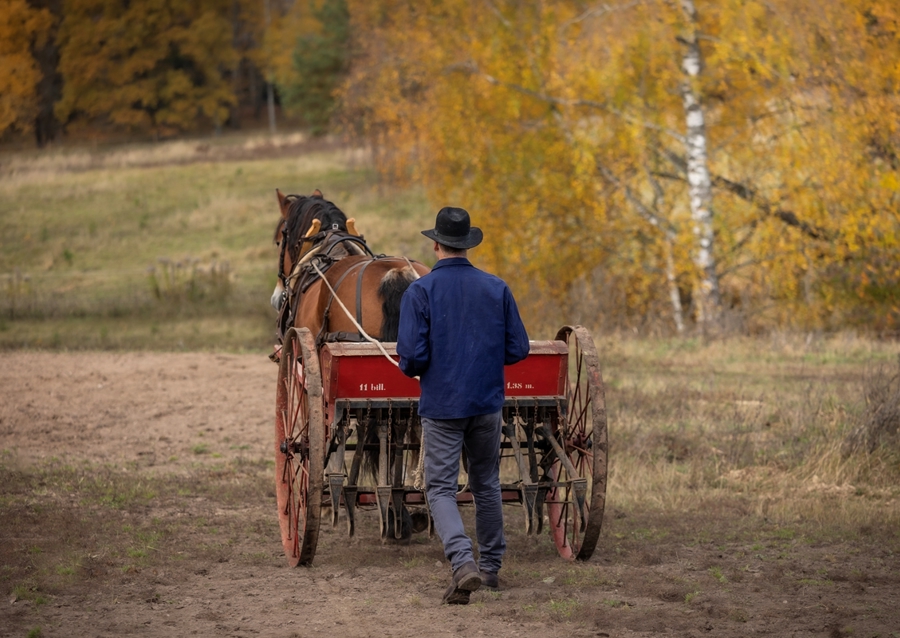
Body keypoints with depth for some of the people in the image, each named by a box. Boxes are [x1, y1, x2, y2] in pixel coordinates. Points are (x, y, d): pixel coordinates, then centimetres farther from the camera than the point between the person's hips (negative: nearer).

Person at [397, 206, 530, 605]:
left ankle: (463, 563, -21)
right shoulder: (496, 289, -1)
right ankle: (490, 567, 27)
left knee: (441, 488, 0)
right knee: (486, 485, 18)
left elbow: (412, 355, -16)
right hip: (487, 404, 3)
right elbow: (517, 350, 1)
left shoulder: (420, 292, -10)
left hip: (441, 405, -3)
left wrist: (411, 370, 7)